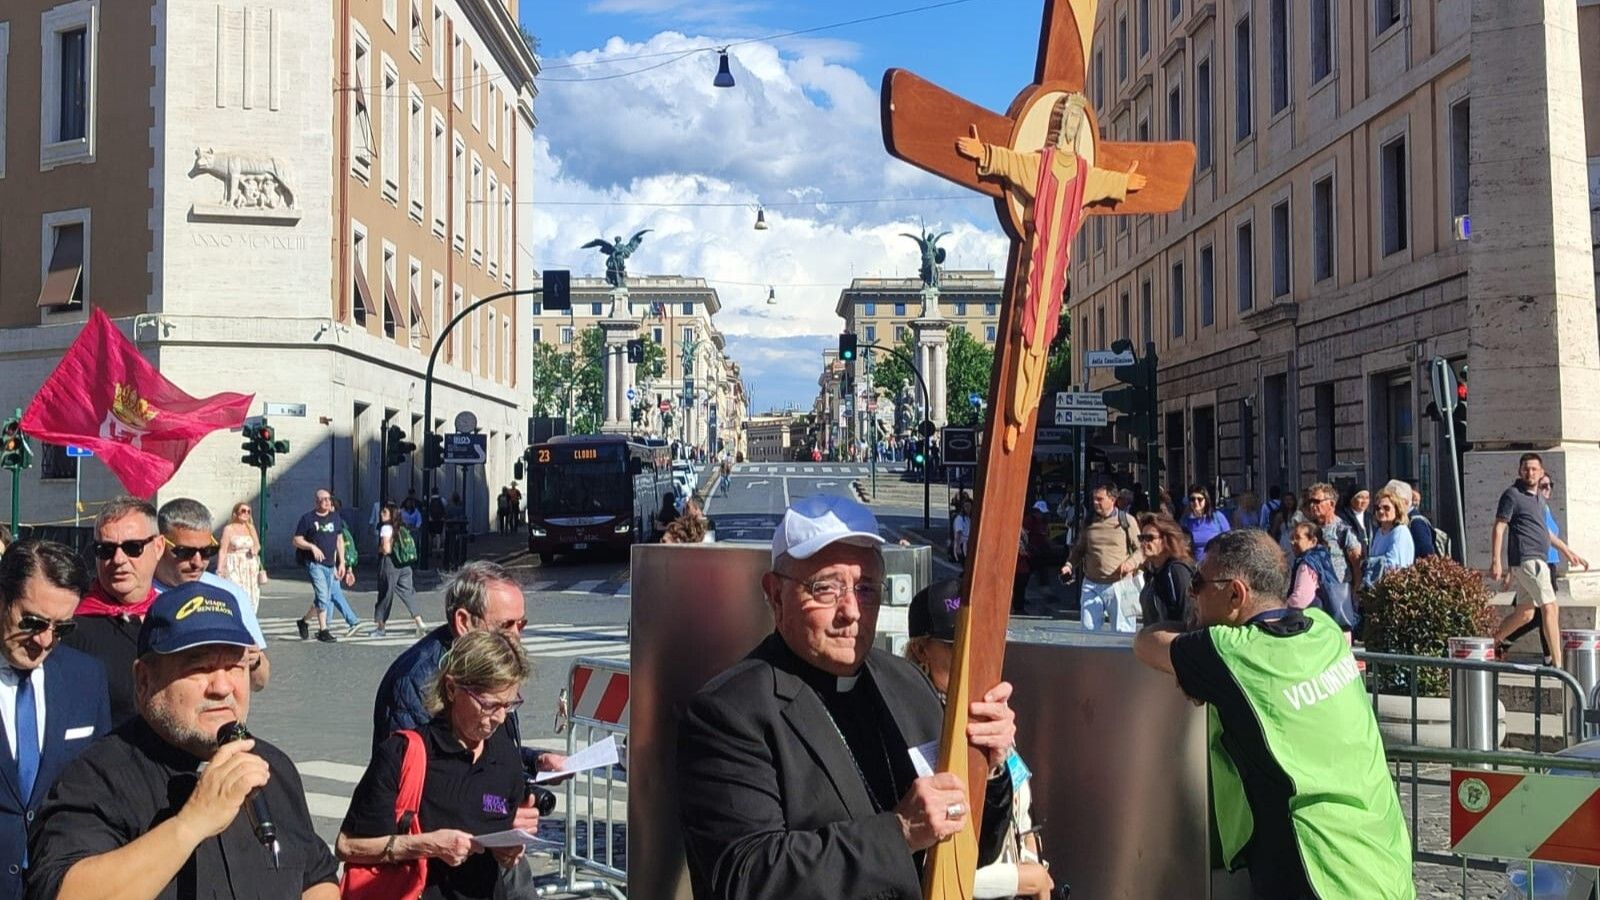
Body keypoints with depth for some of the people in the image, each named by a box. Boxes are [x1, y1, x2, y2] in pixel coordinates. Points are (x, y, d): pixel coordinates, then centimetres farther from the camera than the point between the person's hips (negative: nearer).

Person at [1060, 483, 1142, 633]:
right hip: (1091, 585, 3)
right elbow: (1078, 549, 20)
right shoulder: (1088, 522, 9)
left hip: (1119, 585, -3)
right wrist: (1069, 565, 3)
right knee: (1088, 629, 2)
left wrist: (1131, 563, -18)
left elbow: (1141, 549, 1)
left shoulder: (1126, 521, -2)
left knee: (1123, 631, 4)